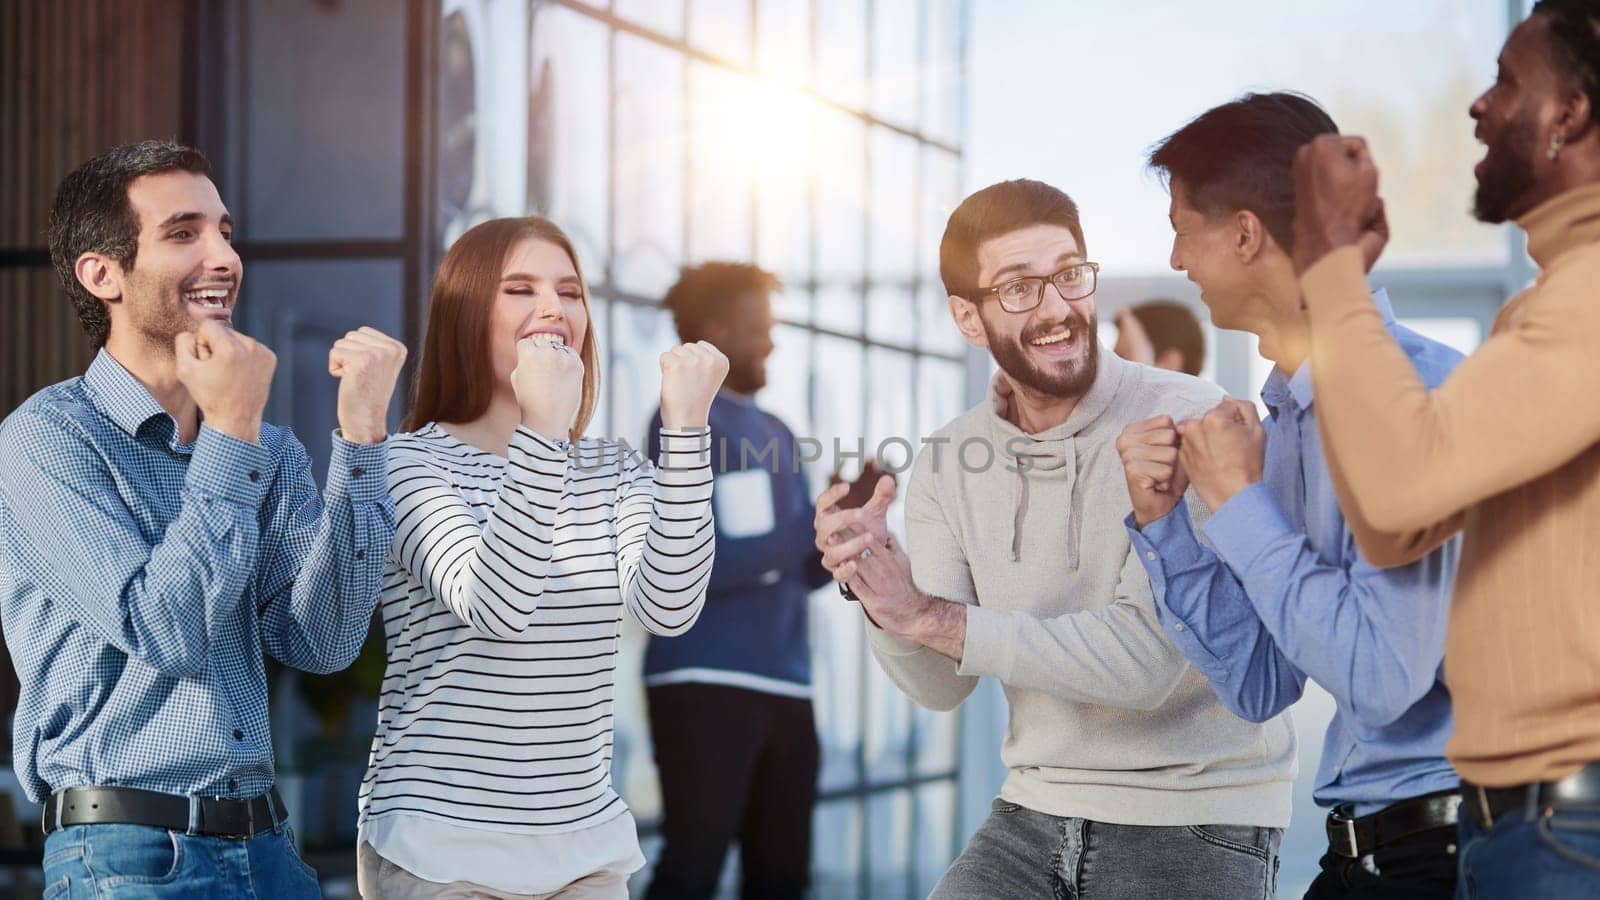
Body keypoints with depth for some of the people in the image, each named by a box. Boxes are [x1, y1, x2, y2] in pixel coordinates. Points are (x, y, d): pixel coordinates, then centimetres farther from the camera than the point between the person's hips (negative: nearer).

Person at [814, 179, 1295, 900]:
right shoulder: (948, 462, 3)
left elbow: (1145, 658, -22)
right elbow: (943, 687, 2)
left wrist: (930, 617, -20)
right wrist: (880, 588, -19)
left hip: (1194, 819, -5)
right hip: (1034, 814, 5)